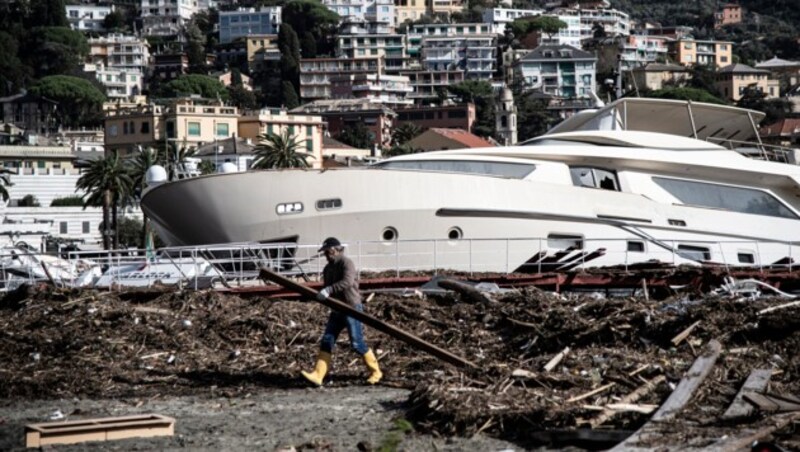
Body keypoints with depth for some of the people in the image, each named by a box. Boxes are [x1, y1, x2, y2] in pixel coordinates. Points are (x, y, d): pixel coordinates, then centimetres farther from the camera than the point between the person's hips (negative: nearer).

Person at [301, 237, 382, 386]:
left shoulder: (346, 263, -12)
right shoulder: (327, 269, 14)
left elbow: (347, 281, -30)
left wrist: (329, 290, -38)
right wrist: (321, 294, -3)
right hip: (337, 310, 8)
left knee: (357, 343, -6)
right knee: (327, 341, -2)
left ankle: (376, 372, 10)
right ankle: (317, 375, -7)